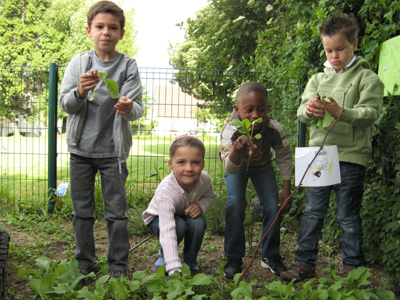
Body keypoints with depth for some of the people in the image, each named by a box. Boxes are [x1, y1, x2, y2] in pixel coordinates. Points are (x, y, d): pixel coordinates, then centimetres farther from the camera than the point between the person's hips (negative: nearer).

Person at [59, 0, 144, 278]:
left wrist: (129, 108, -30)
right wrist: (79, 92, -21)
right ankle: (84, 262, 26)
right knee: (82, 210, 11)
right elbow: (64, 103, 0)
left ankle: (118, 265, 16)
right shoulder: (79, 63, 3)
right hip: (81, 148, 2)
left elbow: (138, 107, -7)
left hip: (113, 149, -2)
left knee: (116, 211, 2)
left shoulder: (128, 66, -1)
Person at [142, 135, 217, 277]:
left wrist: (200, 205, -28)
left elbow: (211, 196, -2)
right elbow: (167, 230, -49)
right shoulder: (166, 192, -42)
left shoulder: (204, 179, -27)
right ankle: (163, 256, -4)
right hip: (158, 218, -4)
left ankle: (191, 262, -4)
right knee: (180, 225, -35)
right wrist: (174, 270, -56)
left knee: (199, 222, -29)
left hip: (188, 215, 4)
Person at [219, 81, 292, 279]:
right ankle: (234, 258, -4)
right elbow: (230, 168, -47)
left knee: (273, 207, -8)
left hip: (262, 165, 2)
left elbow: (285, 156, -13)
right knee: (235, 204, -19)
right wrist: (236, 150, -69)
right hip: (237, 166, -2)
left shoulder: (274, 129, -33)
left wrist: (286, 187, -11)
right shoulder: (231, 131, -39)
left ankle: (270, 256, 12)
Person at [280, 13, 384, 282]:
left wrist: (342, 112, -29)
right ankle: (305, 263, 18)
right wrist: (309, 110, -20)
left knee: (348, 216, 3)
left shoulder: (367, 78, 0)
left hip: (351, 156, -4)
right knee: (313, 212, 9)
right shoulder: (319, 79, 14)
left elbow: (370, 113, -11)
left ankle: (353, 269, 18)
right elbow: (302, 111, 5)